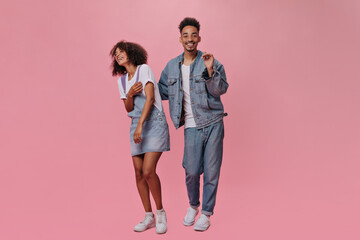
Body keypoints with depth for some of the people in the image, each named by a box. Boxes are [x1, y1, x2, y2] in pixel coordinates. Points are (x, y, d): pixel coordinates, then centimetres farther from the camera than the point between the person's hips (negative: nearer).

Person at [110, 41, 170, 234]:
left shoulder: (144, 69, -4)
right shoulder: (121, 80, 13)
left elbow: (150, 98, -14)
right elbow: (128, 109, 9)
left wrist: (140, 125, -21)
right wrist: (129, 95, -12)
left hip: (154, 123, -6)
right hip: (136, 127, 6)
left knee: (148, 172, -15)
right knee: (139, 174, 2)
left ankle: (160, 213, 5)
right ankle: (148, 217, 15)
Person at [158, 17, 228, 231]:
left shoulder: (211, 62, -2)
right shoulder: (172, 66, 8)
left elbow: (221, 90, -12)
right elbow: (163, 92, 20)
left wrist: (210, 70, -25)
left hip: (213, 123, -1)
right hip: (192, 127, 2)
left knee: (211, 171, 2)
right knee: (192, 172, 1)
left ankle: (206, 213, 20)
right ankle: (193, 206, 30)